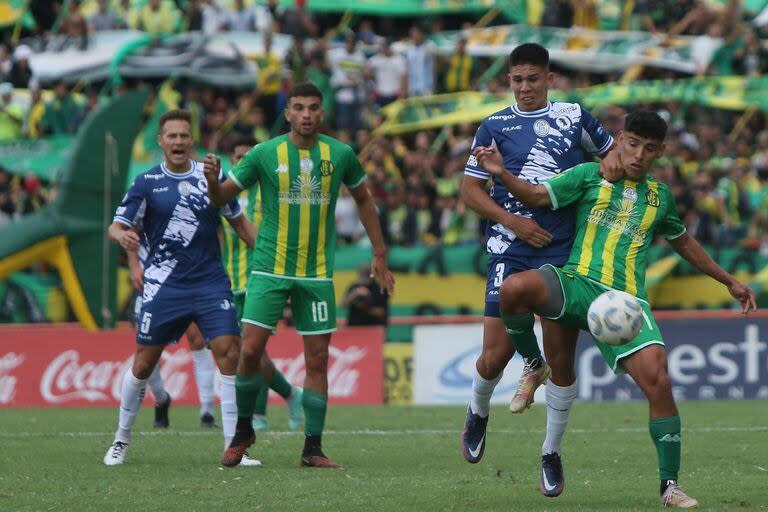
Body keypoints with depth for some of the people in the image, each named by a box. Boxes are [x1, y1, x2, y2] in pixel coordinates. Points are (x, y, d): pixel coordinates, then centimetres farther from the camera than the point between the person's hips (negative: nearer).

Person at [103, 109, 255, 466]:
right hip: (164, 286, -1)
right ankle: (121, 440, 22)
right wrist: (122, 236, -26)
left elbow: (239, 222, 17)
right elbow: (117, 226, -2)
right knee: (143, 364, 1)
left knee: (229, 355, -13)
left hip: (211, 283, 1)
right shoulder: (147, 183, 1)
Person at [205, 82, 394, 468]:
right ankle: (243, 431, 11)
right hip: (269, 269, -2)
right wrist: (212, 182, -21)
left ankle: (313, 448, 7)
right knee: (250, 350, -10)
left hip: (317, 273, 2)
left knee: (317, 359, 0)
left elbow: (363, 200, 17)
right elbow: (222, 199, 2)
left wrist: (379, 253, 16)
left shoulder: (340, 155, 2)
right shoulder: (265, 154, -3)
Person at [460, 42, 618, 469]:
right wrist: (512, 221, -9)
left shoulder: (574, 117, 9)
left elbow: (611, 148, 24)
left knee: (561, 360, -1)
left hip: (563, 255, 1)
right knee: (495, 356, -7)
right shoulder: (495, 127, 4)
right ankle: (477, 414, 25)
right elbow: (470, 189, 4)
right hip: (510, 253, -1)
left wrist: (612, 160, -1)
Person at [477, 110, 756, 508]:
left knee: (657, 382, -18)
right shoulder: (590, 176, 10)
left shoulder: (660, 196, 20)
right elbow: (536, 196, 1)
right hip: (579, 283, -2)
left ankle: (670, 486, -6)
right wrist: (502, 174, -18)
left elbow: (683, 242, 37)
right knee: (515, 288, -34)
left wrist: (728, 281, 43)